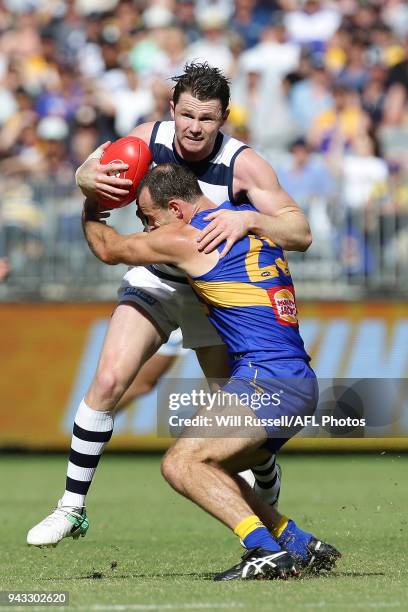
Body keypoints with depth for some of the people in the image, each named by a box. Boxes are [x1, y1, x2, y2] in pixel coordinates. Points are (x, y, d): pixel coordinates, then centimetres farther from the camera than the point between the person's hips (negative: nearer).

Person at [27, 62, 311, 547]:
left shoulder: (243, 165, -25)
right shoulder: (148, 140, -17)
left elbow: (300, 233, -29)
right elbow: (89, 171, -1)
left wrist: (247, 219, -48)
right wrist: (90, 180, -27)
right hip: (154, 277, 2)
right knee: (108, 380, -14)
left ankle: (269, 503, 29)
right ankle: (72, 509, -5)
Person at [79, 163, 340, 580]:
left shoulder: (187, 239, -7)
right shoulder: (250, 218, 15)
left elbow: (109, 250, 9)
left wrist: (90, 215, 32)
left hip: (267, 381, -9)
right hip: (300, 382, 9)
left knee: (179, 464, -14)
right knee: (208, 471, 17)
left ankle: (268, 550, -23)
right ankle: (298, 544, 11)